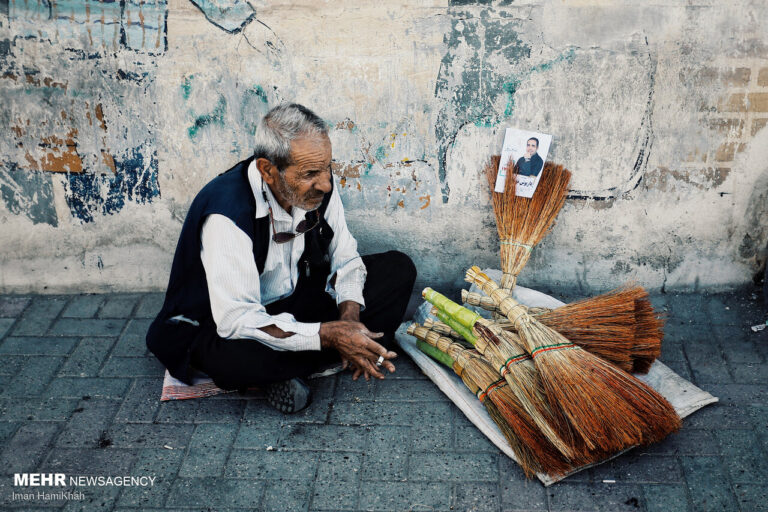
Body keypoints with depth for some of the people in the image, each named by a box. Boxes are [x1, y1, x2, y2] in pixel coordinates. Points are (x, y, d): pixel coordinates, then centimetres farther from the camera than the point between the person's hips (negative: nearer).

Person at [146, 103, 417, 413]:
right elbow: (236, 319, -35)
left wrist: (349, 317, -22)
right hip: (222, 324, -6)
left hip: (296, 299, 7)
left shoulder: (318, 185, -13)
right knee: (230, 359, -43)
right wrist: (329, 334, -38)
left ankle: (289, 368, -11)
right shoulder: (225, 213, -32)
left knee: (398, 269, -6)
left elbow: (344, 258, -2)